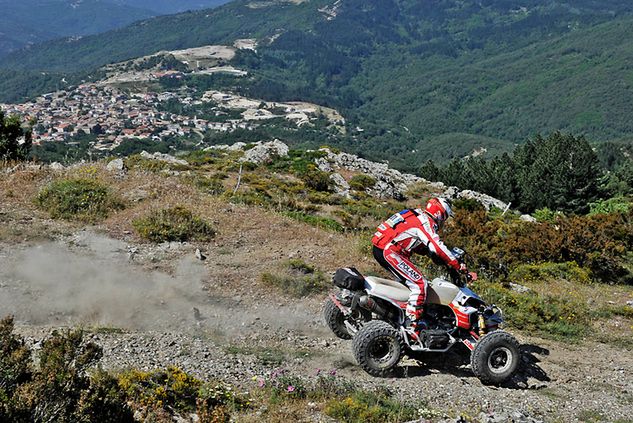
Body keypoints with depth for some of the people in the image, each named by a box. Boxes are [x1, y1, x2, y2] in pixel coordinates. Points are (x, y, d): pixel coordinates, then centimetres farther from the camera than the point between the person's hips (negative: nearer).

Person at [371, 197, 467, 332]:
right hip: (389, 251, -11)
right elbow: (437, 247, -20)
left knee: (406, 280, 27)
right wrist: (457, 265, -14)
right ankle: (414, 324, -17)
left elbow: (421, 246, 28)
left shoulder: (417, 216, 22)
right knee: (419, 283, -14)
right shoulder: (426, 222, -9)